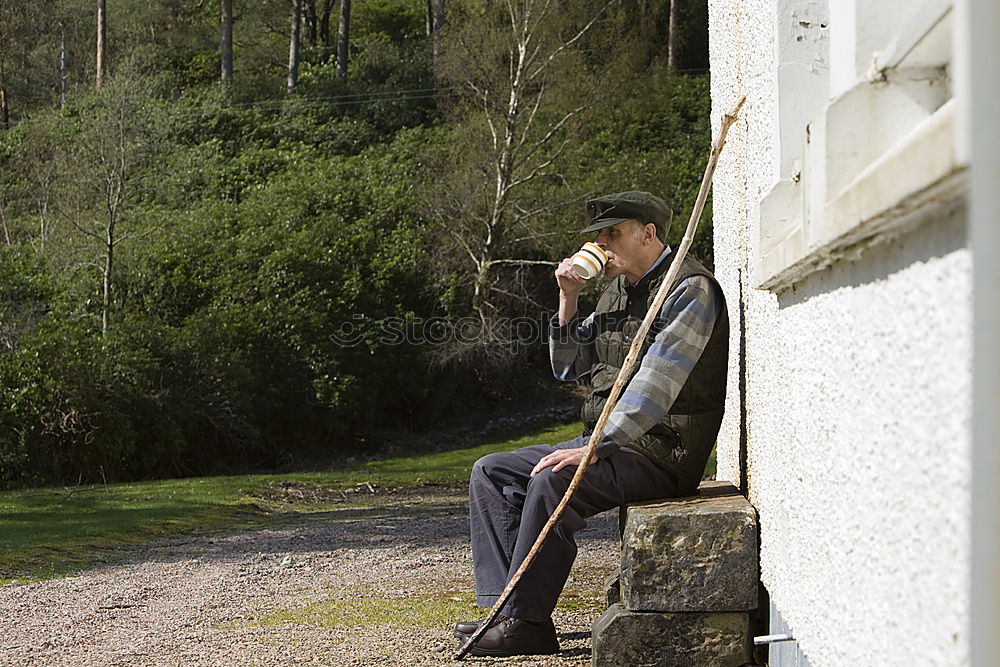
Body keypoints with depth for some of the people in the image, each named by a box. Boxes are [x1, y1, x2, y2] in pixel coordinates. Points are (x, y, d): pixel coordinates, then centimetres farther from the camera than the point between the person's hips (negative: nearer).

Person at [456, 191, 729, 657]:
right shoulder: (617, 291, 18)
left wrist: (596, 446, -28)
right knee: (491, 473, 1)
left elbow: (656, 384, -21)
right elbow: (568, 368, 23)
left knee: (552, 481, -32)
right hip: (609, 441, 10)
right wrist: (568, 299, 8)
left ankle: (527, 622, -24)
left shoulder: (690, 289, -11)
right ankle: (504, 606, -10)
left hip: (660, 451, -10)